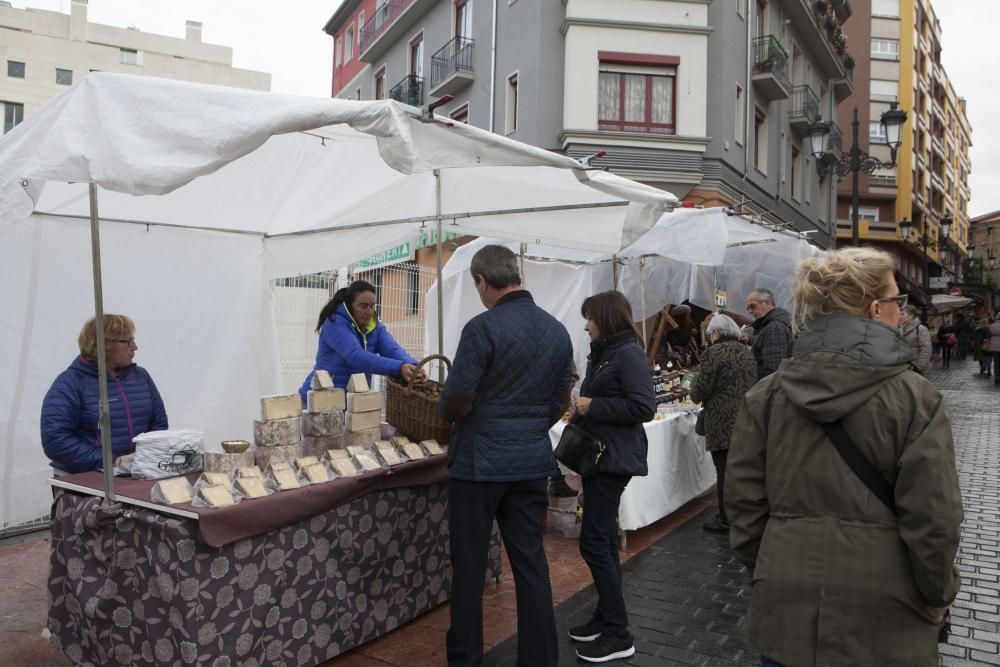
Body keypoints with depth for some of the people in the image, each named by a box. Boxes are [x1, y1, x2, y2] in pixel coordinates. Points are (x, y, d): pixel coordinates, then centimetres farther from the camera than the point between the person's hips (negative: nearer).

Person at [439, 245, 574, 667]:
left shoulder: (483, 328, -16)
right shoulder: (557, 331, 5)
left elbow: (456, 403, -15)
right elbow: (561, 402, 12)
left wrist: (445, 409, 7)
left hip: (480, 462, -5)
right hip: (533, 462, 6)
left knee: (469, 566, 8)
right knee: (531, 561, 13)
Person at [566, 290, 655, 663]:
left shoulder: (629, 353, -14)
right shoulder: (602, 353, 14)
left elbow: (644, 407, -23)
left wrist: (593, 406, -18)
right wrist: (581, 410, 3)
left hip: (614, 460, -10)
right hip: (598, 456, 10)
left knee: (593, 544, -7)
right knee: (603, 542, 15)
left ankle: (619, 635, 4)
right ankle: (606, 618, 27)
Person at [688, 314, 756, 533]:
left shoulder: (714, 353, -11)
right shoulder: (747, 352, 12)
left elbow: (700, 392, -12)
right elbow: (752, 384, 17)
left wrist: (694, 393, 9)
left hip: (723, 423, -7)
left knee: (725, 472, 0)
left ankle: (726, 520, 8)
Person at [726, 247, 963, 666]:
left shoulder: (766, 395, -4)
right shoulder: (914, 397, -13)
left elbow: (745, 502, -1)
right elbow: (932, 519, -12)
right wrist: (936, 597, 4)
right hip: (880, 616, -2)